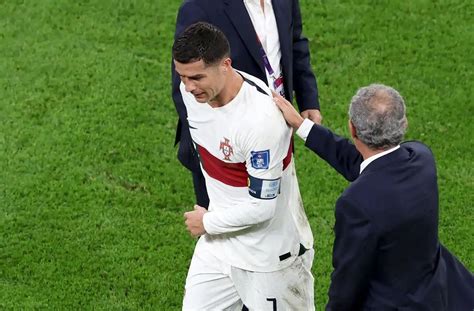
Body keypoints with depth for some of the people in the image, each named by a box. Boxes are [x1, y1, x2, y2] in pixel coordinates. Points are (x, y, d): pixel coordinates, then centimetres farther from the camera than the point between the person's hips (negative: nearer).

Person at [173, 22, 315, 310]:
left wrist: (207, 222, -11)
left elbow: (262, 207, -26)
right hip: (216, 243, 7)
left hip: (267, 253, -7)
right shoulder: (191, 91, -8)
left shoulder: (262, 119, -32)